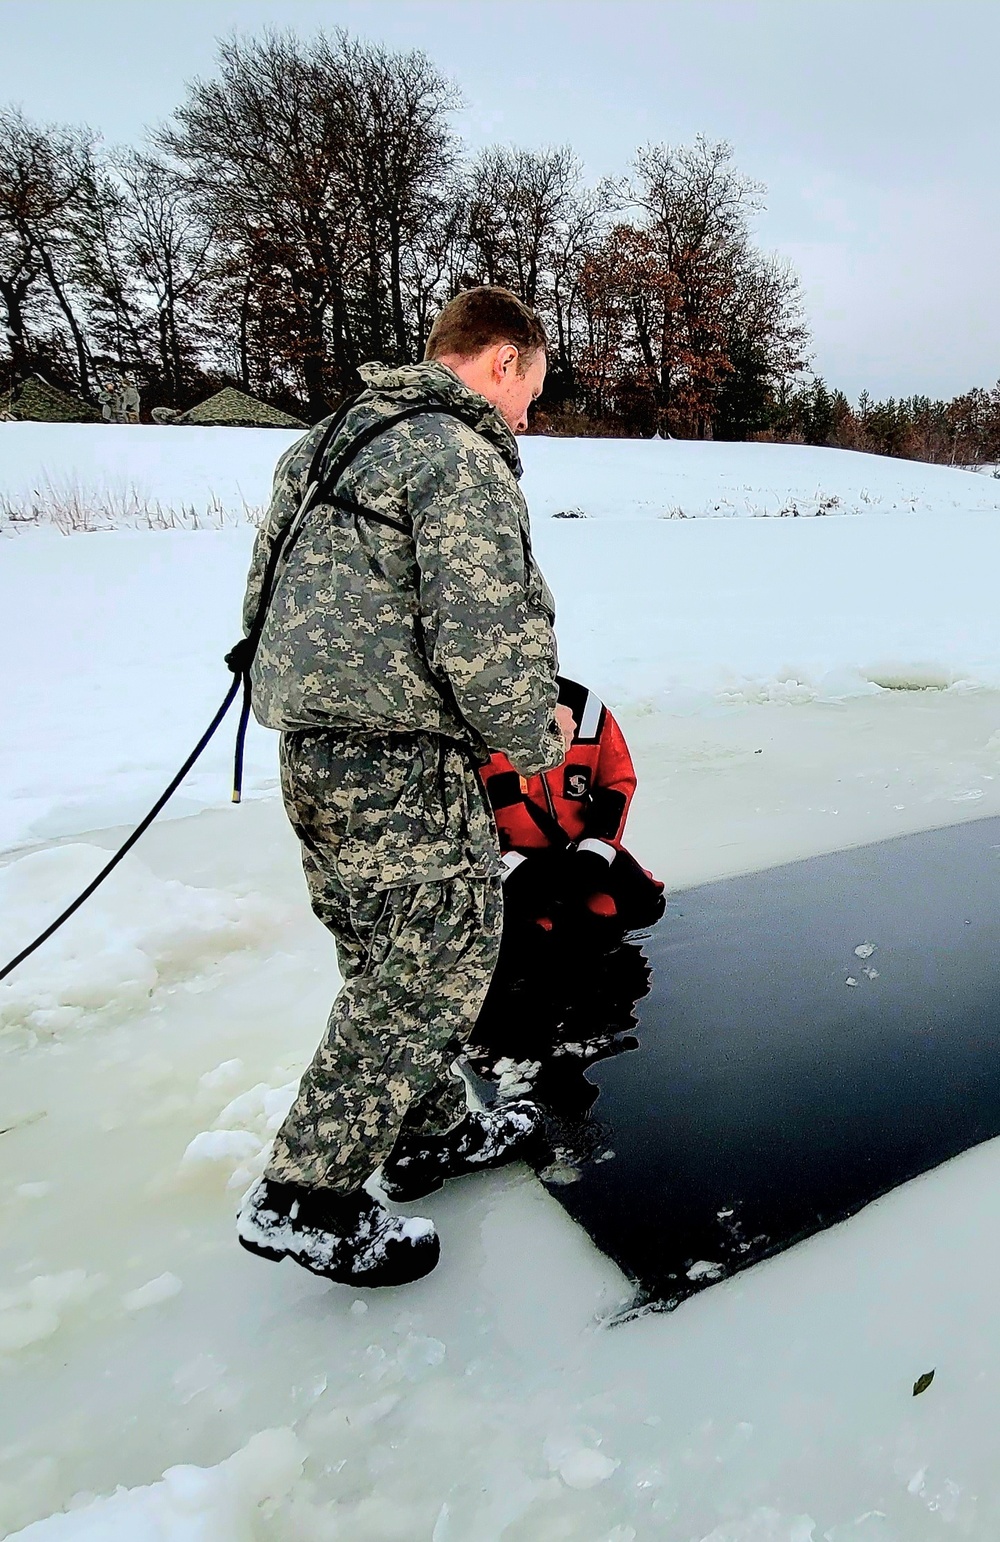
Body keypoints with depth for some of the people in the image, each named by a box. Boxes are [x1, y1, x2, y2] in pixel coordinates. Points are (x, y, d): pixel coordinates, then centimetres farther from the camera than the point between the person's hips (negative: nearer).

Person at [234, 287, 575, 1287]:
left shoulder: (334, 441, 18)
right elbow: (484, 636, -21)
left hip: (311, 753, 10)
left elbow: (266, 603, 18)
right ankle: (306, 1197, 11)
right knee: (435, 969, 2)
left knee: (391, 962, 19)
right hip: (400, 766, -10)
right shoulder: (461, 456, -11)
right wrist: (537, 738, -4)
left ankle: (431, 1132, 36)